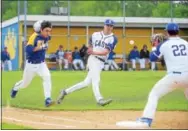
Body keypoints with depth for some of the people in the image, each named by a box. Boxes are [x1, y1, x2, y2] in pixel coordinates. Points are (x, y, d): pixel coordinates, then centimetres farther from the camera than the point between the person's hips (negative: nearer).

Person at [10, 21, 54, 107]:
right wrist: (37, 48, -46)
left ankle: (47, 100, -28)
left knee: (47, 77, -26)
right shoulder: (34, 37, -23)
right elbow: (28, 49, -34)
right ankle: (15, 88, 51)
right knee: (25, 83, 16)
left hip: (41, 64, 3)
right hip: (31, 65, -3)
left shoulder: (47, 37, -5)